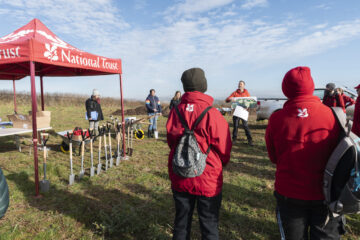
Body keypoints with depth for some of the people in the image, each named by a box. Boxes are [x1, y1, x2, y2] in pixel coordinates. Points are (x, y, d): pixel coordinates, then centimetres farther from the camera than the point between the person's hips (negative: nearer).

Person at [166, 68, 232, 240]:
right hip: (208, 181, -3)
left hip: (179, 179, 4)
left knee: (181, 223, 21)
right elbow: (224, 150, -10)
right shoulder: (212, 114, -19)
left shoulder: (175, 112, -8)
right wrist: (218, 166, 11)